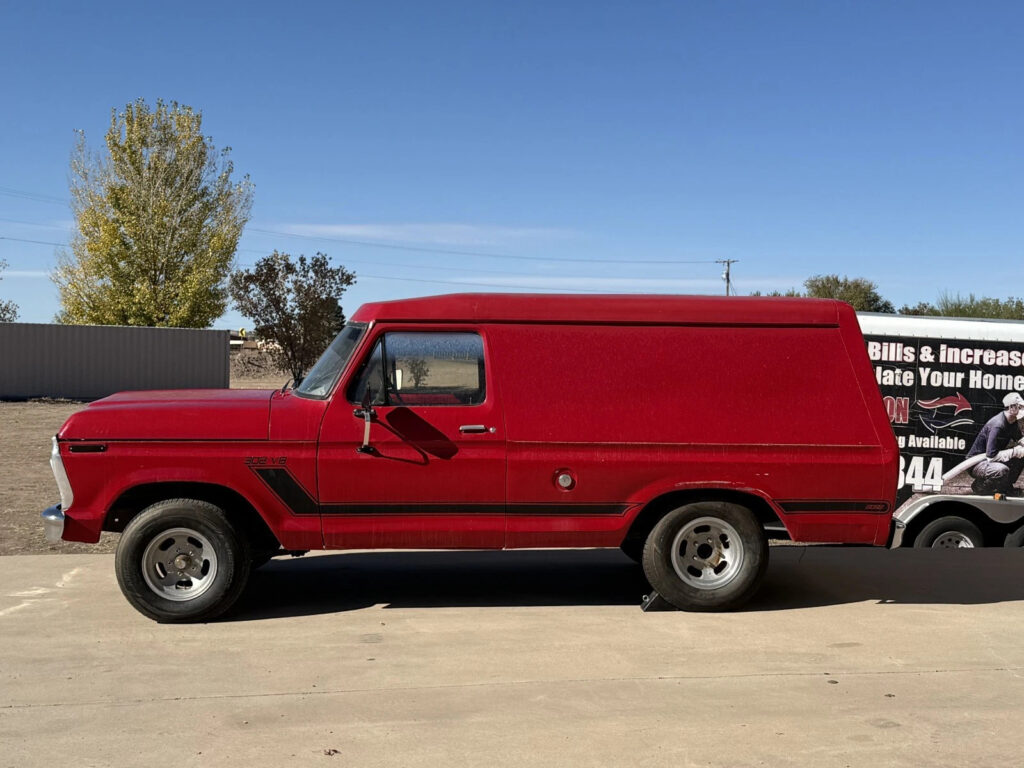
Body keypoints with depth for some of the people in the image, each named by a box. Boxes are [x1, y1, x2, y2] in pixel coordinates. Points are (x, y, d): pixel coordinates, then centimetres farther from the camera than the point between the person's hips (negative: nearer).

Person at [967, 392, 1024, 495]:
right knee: (1002, 470, -36)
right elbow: (991, 455, -29)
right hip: (976, 464, -9)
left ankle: (1005, 485, 9)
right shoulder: (997, 425, -27)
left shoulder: (1013, 422, 2)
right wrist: (1015, 451, -25)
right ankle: (979, 485, -8)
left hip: (994, 459, 9)